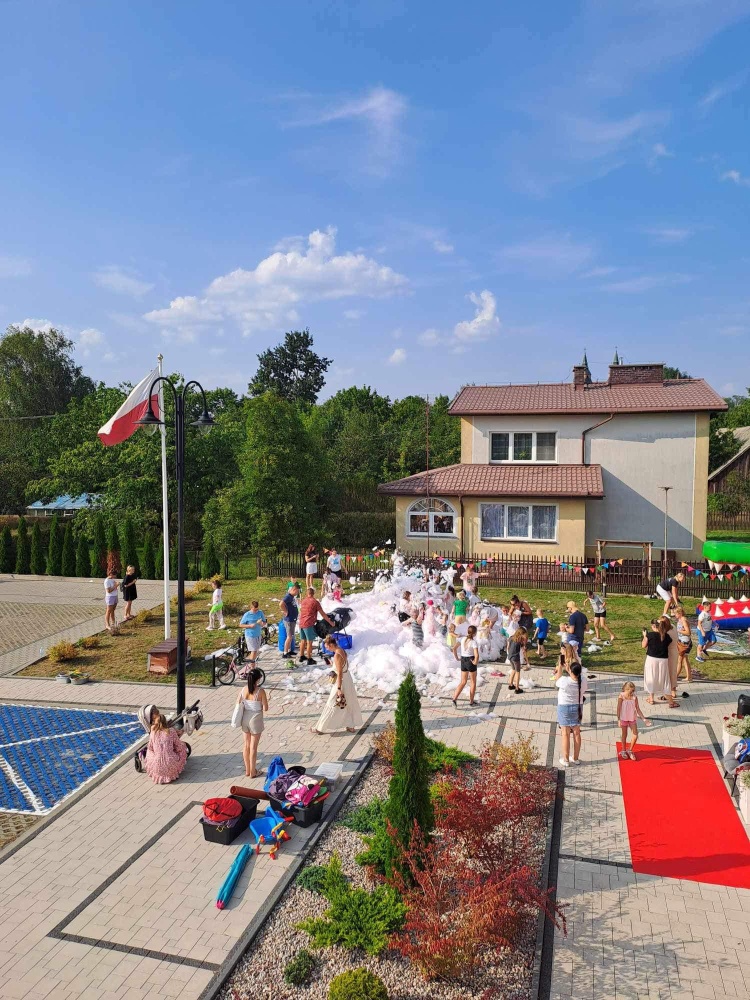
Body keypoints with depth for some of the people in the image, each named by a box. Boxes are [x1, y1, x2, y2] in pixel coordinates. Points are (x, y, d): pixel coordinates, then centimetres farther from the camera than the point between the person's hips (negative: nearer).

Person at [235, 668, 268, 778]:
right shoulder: (260, 691, -20)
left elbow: (238, 703, 1)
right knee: (253, 747, 8)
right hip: (255, 720, -4)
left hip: (245, 718, 4)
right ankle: (253, 772, 19)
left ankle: (247, 770, 29)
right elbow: (265, 708, -15)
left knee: (246, 745, 16)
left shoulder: (244, 689, -7)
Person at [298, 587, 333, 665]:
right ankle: (309, 660, 4)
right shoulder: (315, 602, -9)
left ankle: (301, 657, 29)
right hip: (308, 624, -7)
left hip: (301, 623, 7)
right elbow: (322, 614, -8)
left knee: (303, 641, 18)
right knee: (309, 642, 0)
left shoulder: (303, 601, 11)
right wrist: (330, 622, 1)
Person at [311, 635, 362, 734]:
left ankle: (321, 728, 14)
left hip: (342, 682, -9)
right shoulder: (341, 651, 2)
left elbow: (340, 674, -25)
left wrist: (339, 688, -21)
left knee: (332, 706, 3)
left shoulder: (337, 656, -26)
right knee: (349, 703, 18)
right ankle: (352, 726, 30)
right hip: (347, 679, 9)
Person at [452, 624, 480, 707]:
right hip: (470, 661, -5)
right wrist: (475, 662, -13)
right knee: (473, 682, 14)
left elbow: (454, 648, 4)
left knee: (463, 682, 13)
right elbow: (476, 655, -29)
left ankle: (454, 698, -3)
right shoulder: (474, 642, -18)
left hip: (463, 661, 5)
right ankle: (471, 701, 22)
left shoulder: (463, 639, 0)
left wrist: (457, 658, 10)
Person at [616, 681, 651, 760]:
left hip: (632, 718, 3)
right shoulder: (621, 697, -13)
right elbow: (619, 709, -10)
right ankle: (623, 751, 29)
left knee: (635, 735, -1)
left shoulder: (634, 698, -6)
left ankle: (630, 750, 19)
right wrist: (618, 720, -11)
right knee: (624, 735, 11)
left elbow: (638, 709, 1)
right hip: (624, 718, -3)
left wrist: (644, 719, -3)